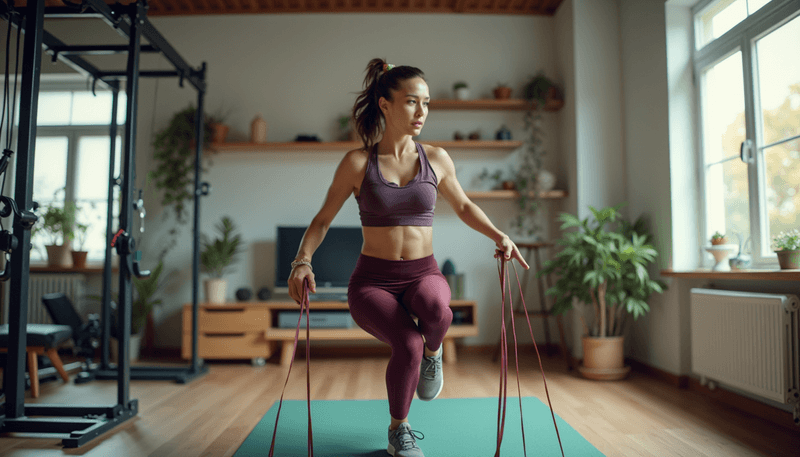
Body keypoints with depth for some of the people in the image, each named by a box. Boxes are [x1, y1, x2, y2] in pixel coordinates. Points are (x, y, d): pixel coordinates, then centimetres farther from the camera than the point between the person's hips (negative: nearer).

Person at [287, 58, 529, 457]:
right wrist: (302, 260, -14)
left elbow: (464, 206, 17)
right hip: (372, 281, -1)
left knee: (437, 310, -36)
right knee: (407, 345, -29)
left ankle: (432, 350, 4)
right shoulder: (358, 163, -4)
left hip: (423, 273, 1)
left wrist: (499, 235, 1)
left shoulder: (436, 159, 3)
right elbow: (323, 219, 3)